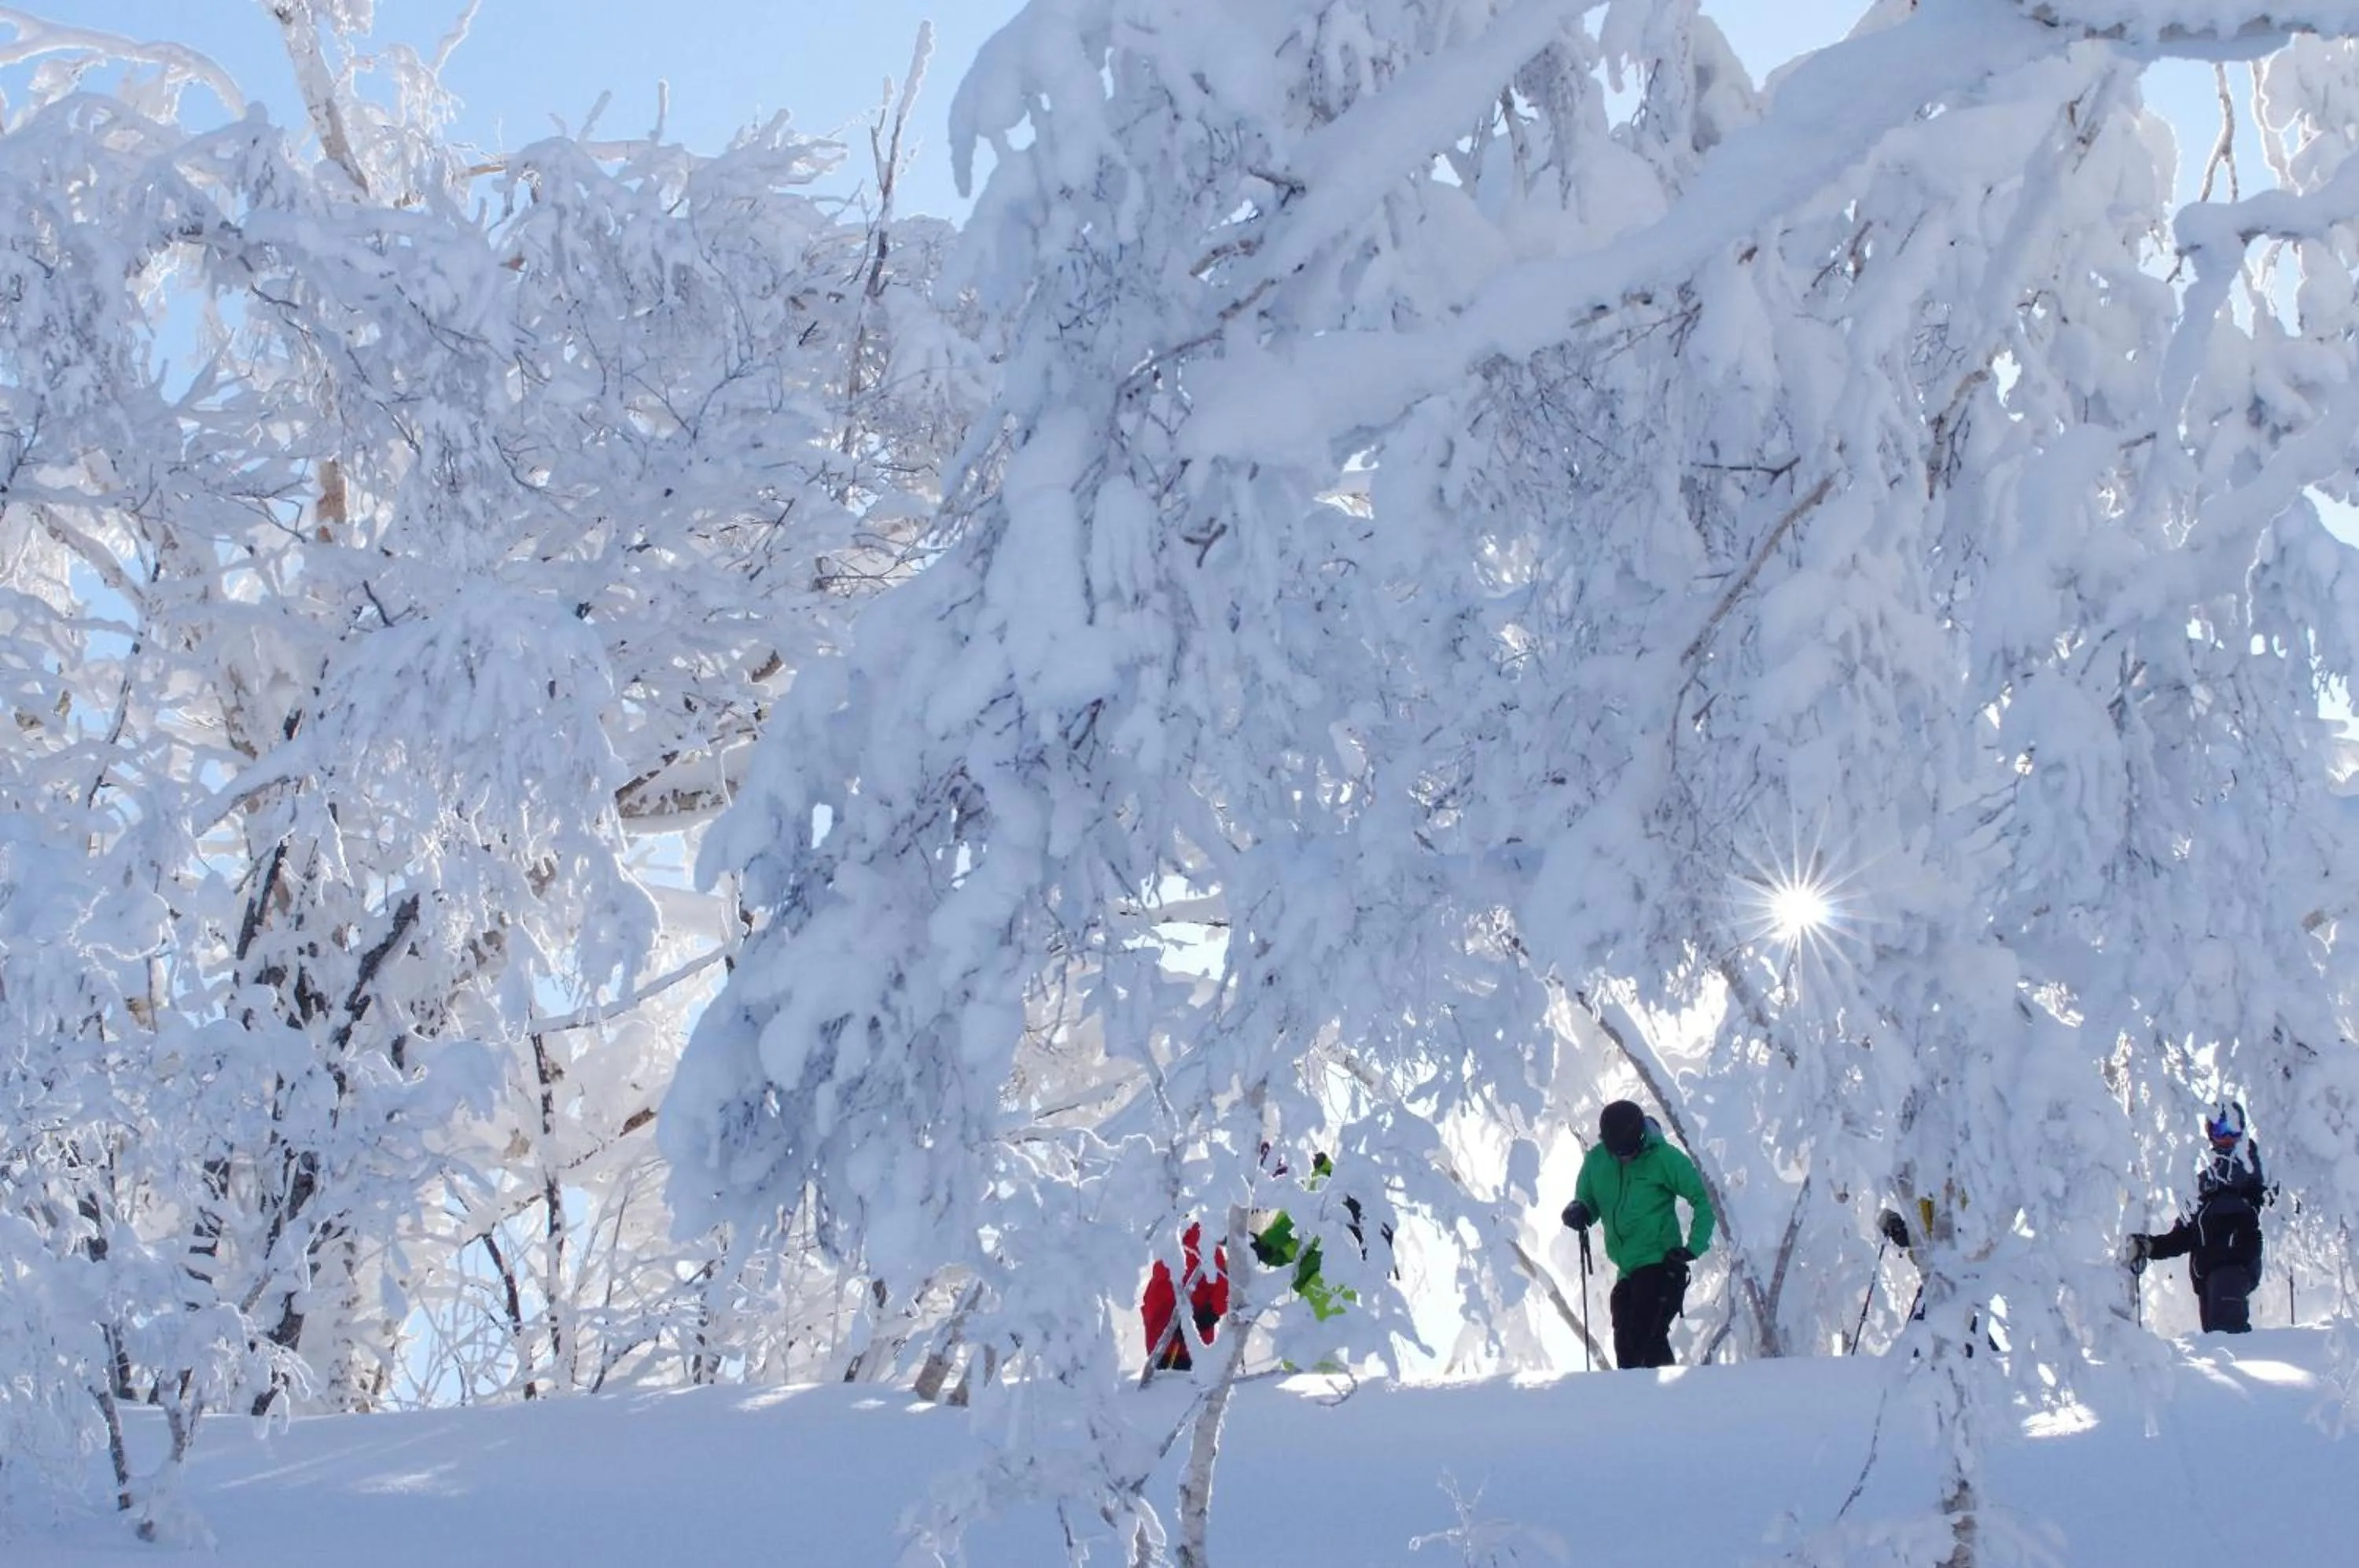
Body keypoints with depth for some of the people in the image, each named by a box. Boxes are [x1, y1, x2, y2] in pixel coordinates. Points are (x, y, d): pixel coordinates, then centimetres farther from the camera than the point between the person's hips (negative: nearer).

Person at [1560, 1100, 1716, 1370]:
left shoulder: (1662, 1157, -9)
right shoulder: (1597, 1160, 4)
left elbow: (1704, 1198, -4)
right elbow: (1590, 1203, 16)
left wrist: (1694, 1247, -11)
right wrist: (1577, 1211, -8)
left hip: (1660, 1265, -6)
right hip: (1627, 1272, 6)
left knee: (1646, 1338, -17)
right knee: (1626, 1348, 6)